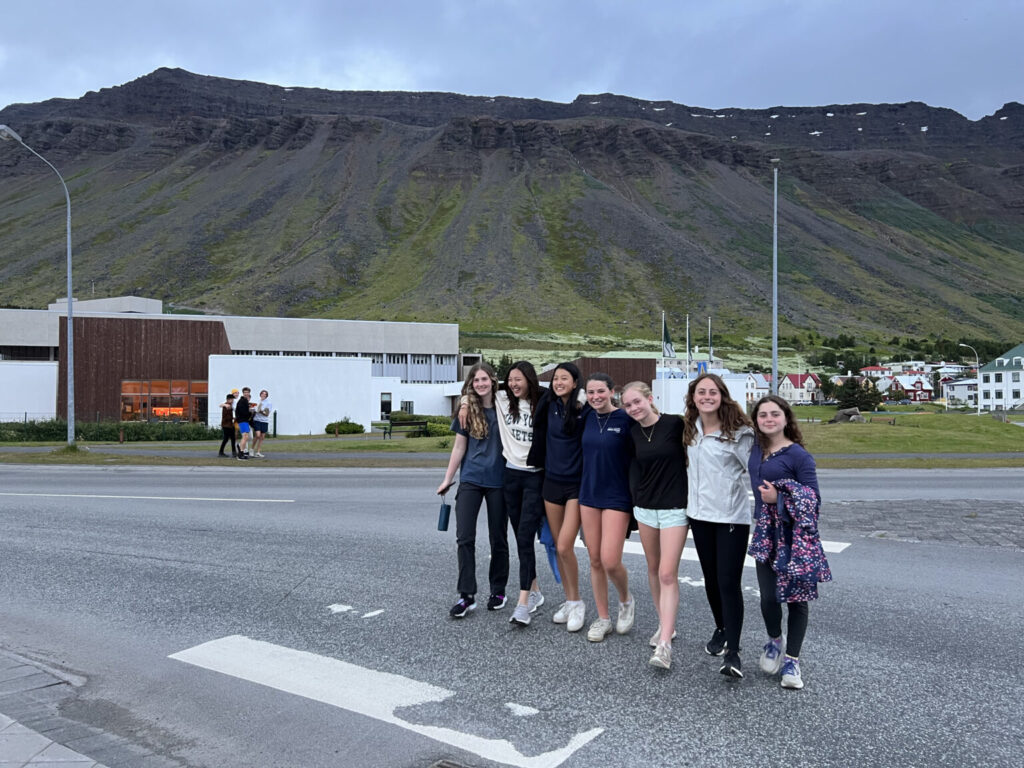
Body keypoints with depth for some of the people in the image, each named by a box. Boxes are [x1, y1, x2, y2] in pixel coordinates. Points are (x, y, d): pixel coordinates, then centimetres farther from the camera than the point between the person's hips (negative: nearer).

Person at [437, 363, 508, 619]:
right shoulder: (468, 411, 2)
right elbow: (459, 447, 7)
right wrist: (447, 479, 8)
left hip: (498, 480, -1)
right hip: (470, 479, 1)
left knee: (498, 538, 9)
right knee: (464, 537, -6)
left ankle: (498, 590, 25)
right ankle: (467, 596, 2)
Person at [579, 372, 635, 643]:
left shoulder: (626, 419, -11)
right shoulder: (587, 418, 5)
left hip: (617, 497, -5)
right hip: (589, 495, 5)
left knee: (610, 561, -11)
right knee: (595, 561, 8)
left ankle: (626, 600, 21)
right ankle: (603, 618, 23)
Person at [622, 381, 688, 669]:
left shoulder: (675, 424, -12)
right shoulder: (632, 433, 3)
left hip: (674, 508, -5)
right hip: (644, 507, 5)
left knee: (667, 574, -10)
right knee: (653, 569, 14)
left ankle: (665, 644, -8)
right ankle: (665, 625, 31)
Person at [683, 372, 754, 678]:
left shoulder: (738, 432, -11)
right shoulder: (691, 429, 7)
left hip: (732, 515, -6)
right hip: (700, 514, 6)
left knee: (729, 582, -7)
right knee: (710, 578, 16)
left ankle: (732, 652, -2)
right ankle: (721, 629, 37)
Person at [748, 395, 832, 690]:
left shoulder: (799, 455, -11)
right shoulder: (756, 449, 5)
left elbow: (813, 499, -12)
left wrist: (780, 498, -22)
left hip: (795, 536, -4)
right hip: (766, 533, 4)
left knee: (796, 597, 4)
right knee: (769, 597, 0)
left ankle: (792, 660, 18)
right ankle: (774, 640, 30)